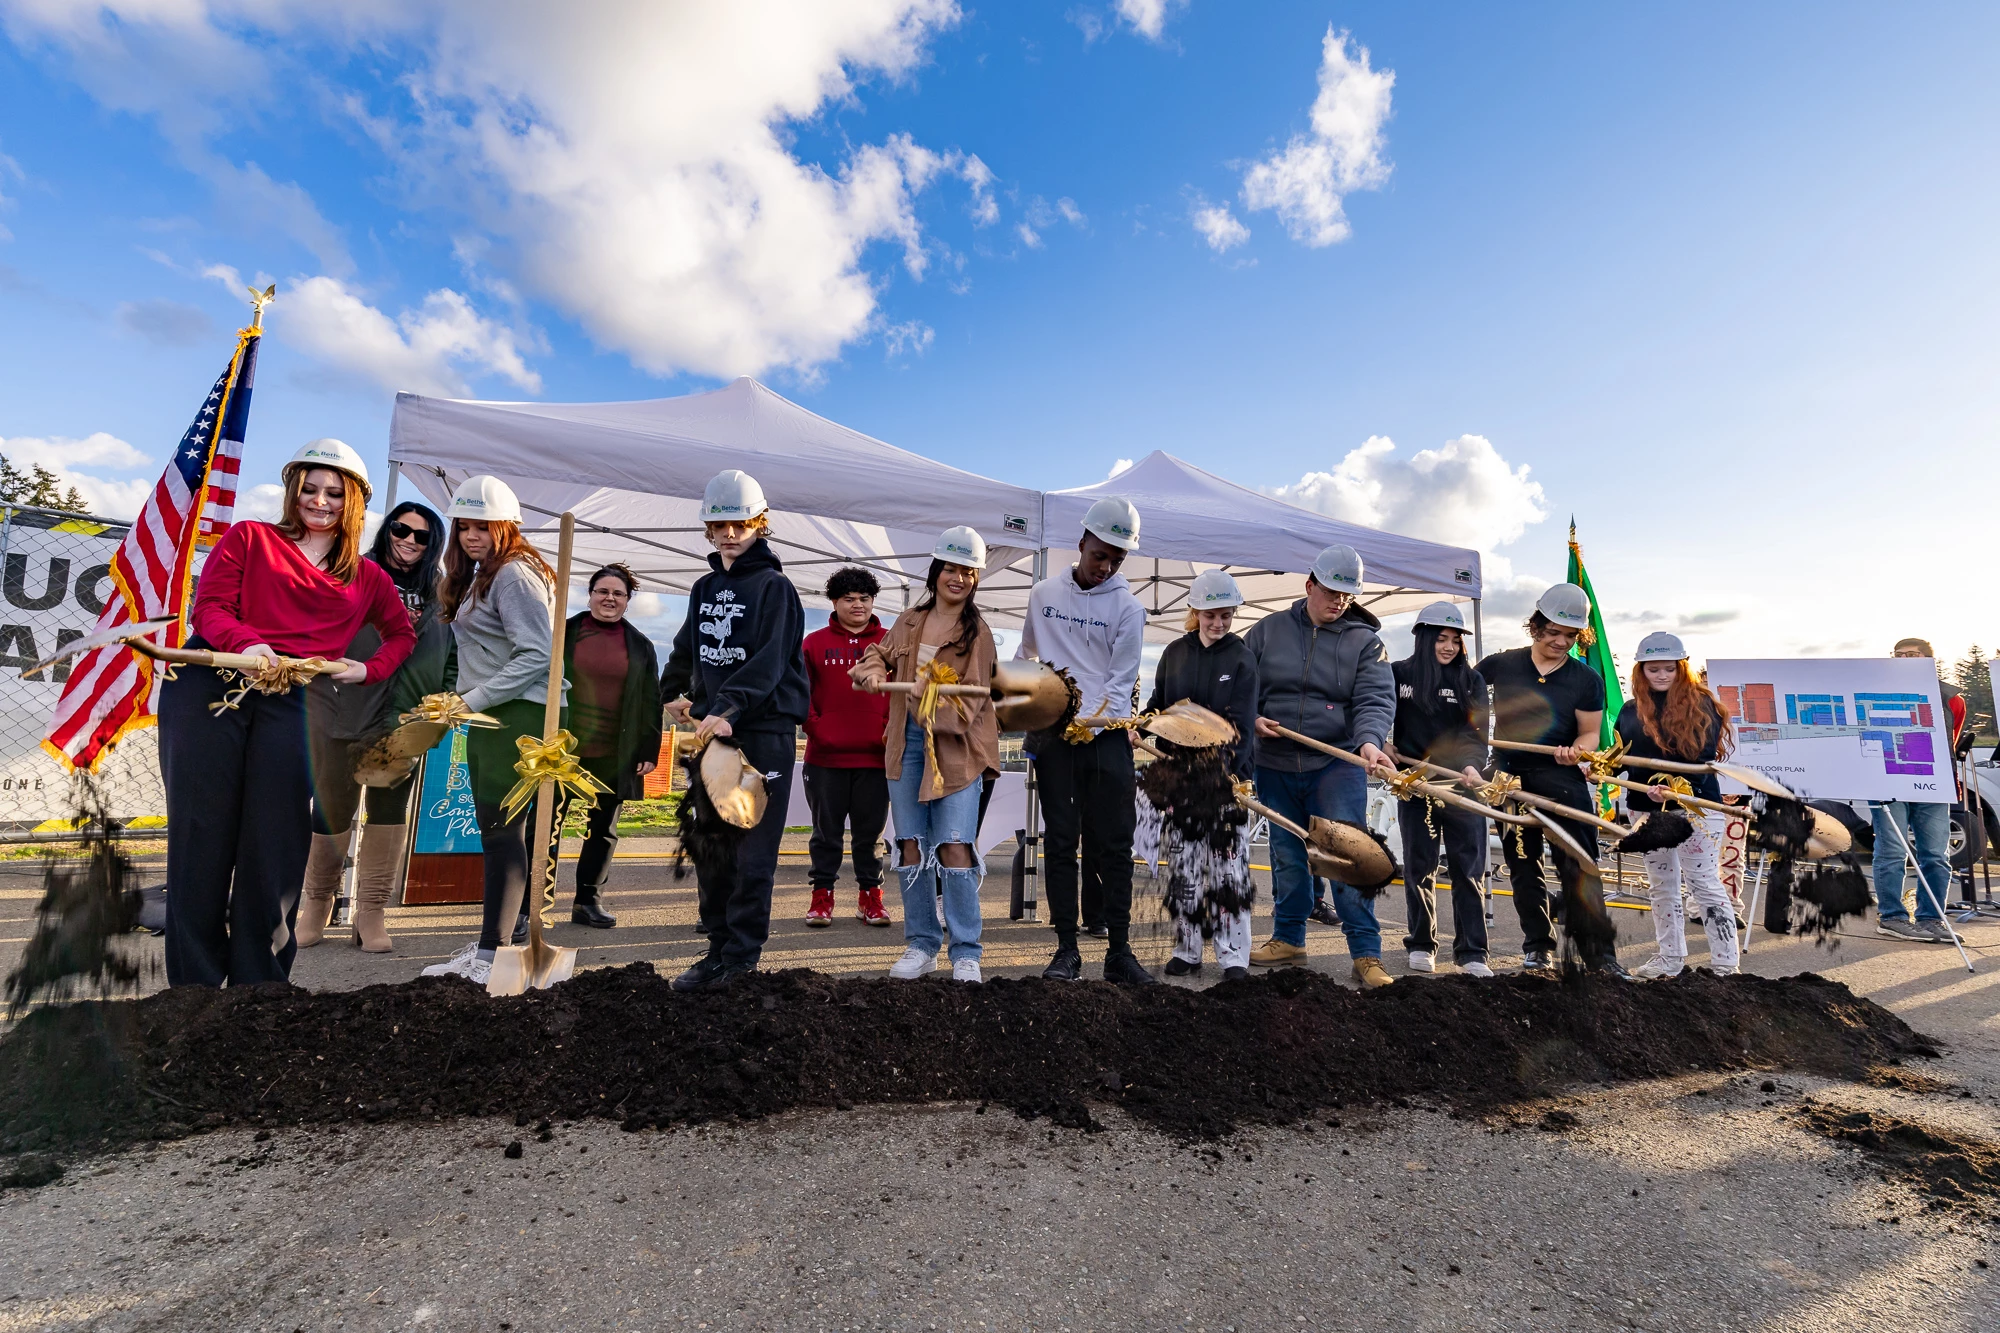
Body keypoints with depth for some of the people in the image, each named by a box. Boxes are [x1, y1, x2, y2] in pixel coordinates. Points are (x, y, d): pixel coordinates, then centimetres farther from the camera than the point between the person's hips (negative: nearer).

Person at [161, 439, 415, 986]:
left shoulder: (368, 578, 18)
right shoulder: (248, 538, 12)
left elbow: (402, 633, 27)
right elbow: (208, 607, 2)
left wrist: (369, 669, 8)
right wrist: (246, 643, -19)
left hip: (285, 701, 2)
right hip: (208, 686, -1)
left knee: (277, 839, -1)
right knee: (203, 830, 0)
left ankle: (258, 979, 10)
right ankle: (194, 980, 10)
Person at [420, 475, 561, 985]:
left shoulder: (516, 574, -11)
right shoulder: (481, 577, 21)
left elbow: (537, 655, -19)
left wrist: (473, 699, -17)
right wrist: (467, 700, 12)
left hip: (517, 715, -10)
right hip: (489, 716, 10)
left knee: (503, 829, -9)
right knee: (495, 831, 11)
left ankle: (493, 952, -4)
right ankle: (488, 945, 17)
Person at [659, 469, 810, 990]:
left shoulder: (774, 586, -6)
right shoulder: (704, 587, 17)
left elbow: (767, 662, -18)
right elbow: (688, 648, 29)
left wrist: (729, 709, -28)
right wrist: (674, 691, 16)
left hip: (766, 728, -7)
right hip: (711, 727, 7)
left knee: (753, 850, -4)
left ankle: (741, 953, 6)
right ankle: (719, 946, 19)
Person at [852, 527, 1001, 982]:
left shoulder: (977, 631, 1)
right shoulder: (908, 622, 12)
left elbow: (975, 695, -5)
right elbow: (880, 656, 21)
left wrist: (944, 710, -24)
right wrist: (872, 671, -3)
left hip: (957, 746, -4)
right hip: (907, 743, 4)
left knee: (955, 847, -11)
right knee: (911, 846, 7)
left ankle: (965, 952, 1)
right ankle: (921, 944, 19)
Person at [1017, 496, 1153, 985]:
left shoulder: (1128, 607, 1)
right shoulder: (1044, 594, 8)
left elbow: (1121, 681, -3)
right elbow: (1026, 657, 21)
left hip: (1106, 737, -1)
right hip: (1051, 734, 2)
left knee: (1114, 844, -1)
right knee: (1061, 841, 4)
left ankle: (1119, 951, 7)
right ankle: (1066, 950, 11)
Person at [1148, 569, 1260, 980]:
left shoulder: (1241, 659, -2)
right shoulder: (1175, 653, 8)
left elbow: (1241, 723, -10)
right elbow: (1159, 704, 15)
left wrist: (1230, 773, -22)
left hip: (1226, 775, -3)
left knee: (1228, 865, -3)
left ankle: (1233, 955, 6)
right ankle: (1186, 950, 19)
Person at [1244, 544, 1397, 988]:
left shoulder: (1365, 642, 1)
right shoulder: (1269, 630, 5)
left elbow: (1375, 700, -11)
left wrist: (1369, 740, -30)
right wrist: (1251, 719, -8)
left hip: (1337, 765, -2)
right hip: (1275, 767, 3)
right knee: (1287, 856, 13)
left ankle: (1366, 953, 0)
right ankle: (1288, 938, 29)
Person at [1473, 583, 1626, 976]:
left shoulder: (1586, 680, 3)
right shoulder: (1500, 665, 3)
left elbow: (1590, 732, 4)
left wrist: (1576, 750, -17)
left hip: (1563, 781, -1)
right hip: (1511, 778, 1)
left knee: (1579, 867, -6)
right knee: (1523, 868, 10)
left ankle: (1600, 953, 3)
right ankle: (1538, 946, 22)